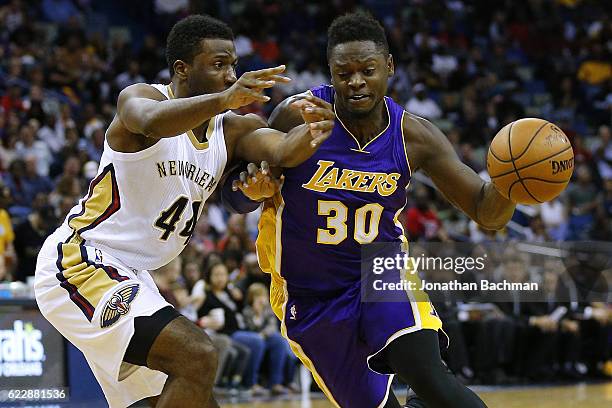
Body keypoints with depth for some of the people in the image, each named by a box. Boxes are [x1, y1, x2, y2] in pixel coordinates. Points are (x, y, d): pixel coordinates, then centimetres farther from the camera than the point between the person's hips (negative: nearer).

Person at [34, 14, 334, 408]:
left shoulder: (232, 130, 6)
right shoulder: (140, 97, -13)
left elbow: (283, 149, -14)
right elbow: (151, 122, -38)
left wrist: (310, 135, -36)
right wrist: (223, 99, -53)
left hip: (127, 278, 9)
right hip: (78, 262, -9)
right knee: (198, 356, -23)